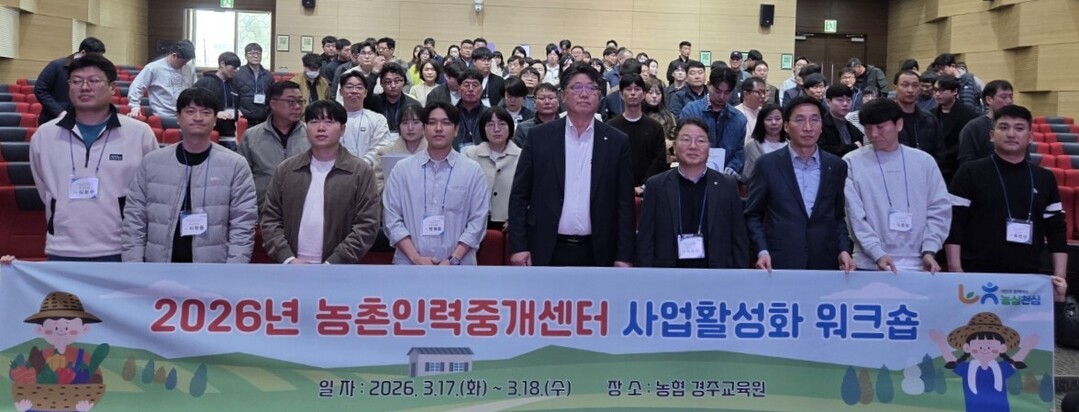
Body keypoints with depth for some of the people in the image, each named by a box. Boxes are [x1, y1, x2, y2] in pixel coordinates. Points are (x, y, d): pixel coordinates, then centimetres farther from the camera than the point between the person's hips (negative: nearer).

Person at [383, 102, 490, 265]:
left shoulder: (473, 170, 3)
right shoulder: (402, 169, 5)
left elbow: (477, 222, -1)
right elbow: (392, 218, 2)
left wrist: (453, 260, -10)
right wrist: (416, 258, -9)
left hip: (457, 268, -1)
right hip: (409, 265, 1)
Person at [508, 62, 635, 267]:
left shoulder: (617, 142, 3)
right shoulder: (539, 136, 2)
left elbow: (624, 203, 3)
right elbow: (519, 195, 2)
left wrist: (624, 256, -2)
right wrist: (518, 246, -4)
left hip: (595, 253, 1)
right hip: (547, 251, 0)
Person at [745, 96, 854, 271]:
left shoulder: (836, 166, 7)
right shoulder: (768, 164, 0)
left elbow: (840, 216, 13)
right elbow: (753, 215, 4)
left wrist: (844, 249, -1)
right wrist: (762, 250, -8)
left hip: (825, 263, 2)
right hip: (779, 263, -2)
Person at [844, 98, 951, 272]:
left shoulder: (924, 161, 8)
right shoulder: (852, 163, 0)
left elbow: (939, 210, 7)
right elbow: (854, 215, -6)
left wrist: (929, 250, -6)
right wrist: (878, 254, -15)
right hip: (870, 266, -2)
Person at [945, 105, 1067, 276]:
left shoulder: (1044, 178, 11)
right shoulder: (971, 173, 0)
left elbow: (1056, 230, 13)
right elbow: (954, 225, -4)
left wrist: (1059, 277, 5)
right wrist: (956, 271, -11)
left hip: (1029, 278, 3)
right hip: (977, 276, -3)